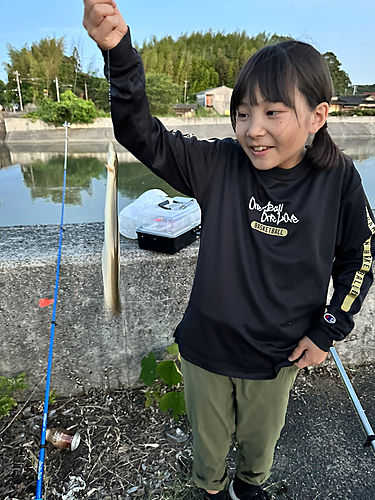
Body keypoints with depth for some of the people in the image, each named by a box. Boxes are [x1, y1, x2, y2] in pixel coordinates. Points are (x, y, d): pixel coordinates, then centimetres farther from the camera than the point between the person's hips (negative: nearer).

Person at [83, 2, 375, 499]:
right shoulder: (220, 165, -17)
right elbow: (142, 136, -21)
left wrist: (327, 331, -3)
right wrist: (119, 53, -35)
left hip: (277, 356, 1)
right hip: (207, 347, 0)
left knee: (261, 438, 30)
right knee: (209, 442, 26)